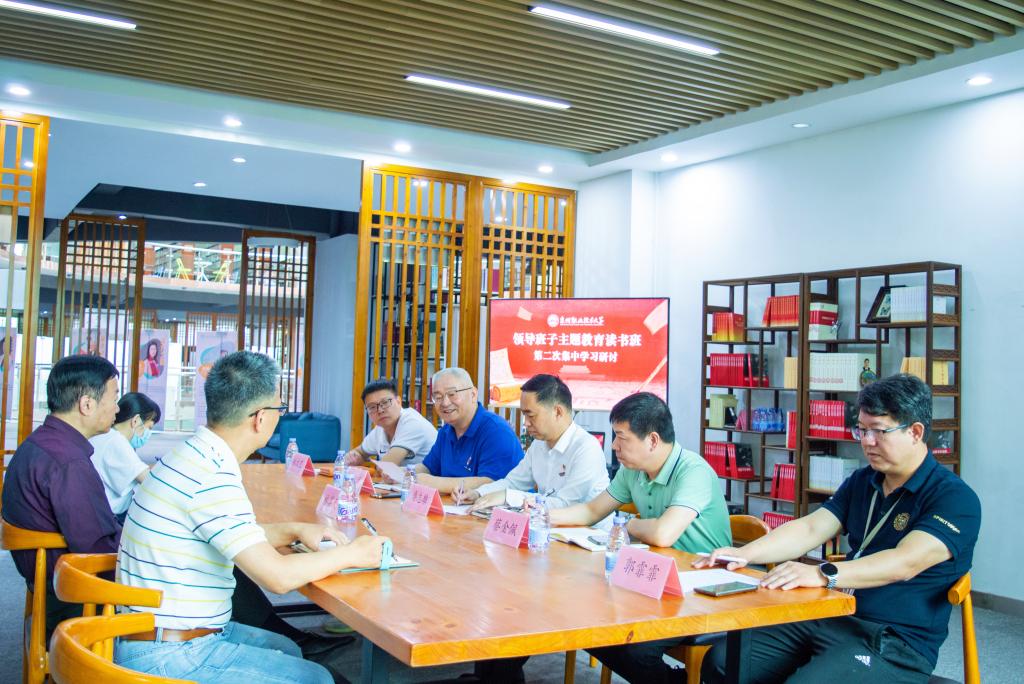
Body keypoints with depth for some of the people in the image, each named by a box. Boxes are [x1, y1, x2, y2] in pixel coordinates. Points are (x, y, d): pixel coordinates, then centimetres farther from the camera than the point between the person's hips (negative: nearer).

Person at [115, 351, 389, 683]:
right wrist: (352, 553, -13)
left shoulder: (193, 456, 4)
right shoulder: (212, 477, -26)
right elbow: (277, 575, -28)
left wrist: (294, 531, 7)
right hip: (169, 657, -9)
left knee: (287, 650, 24)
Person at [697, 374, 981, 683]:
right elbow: (811, 528, 7)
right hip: (835, 619, 7)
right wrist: (744, 554, -10)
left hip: (895, 643, -7)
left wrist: (823, 574, -37)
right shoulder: (862, 482, 16)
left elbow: (906, 562, -24)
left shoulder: (955, 498, -9)